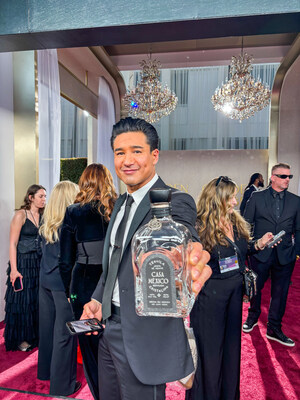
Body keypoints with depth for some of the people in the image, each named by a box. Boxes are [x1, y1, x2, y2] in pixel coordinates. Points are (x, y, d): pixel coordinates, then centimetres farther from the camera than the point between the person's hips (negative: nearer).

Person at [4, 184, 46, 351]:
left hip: (39, 262, 6)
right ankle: (20, 339, 23)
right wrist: (14, 269, -16)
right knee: (22, 301, 6)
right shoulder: (21, 215, -10)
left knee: (37, 300, 13)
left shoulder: (42, 215, 8)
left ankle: (35, 336, 30)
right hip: (23, 262, -5)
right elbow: (13, 244, -12)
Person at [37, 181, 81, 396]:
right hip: (63, 282, -7)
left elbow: (45, 250, 12)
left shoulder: (47, 222, 4)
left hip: (46, 280, 8)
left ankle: (46, 370, 39)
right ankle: (62, 384, 19)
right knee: (64, 332, 5)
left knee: (48, 327, 21)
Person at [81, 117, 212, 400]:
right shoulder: (121, 203, 8)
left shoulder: (175, 201, -18)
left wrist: (188, 257, -62)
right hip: (108, 325, 8)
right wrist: (97, 299, 5)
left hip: (145, 334, -7)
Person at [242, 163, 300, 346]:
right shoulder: (257, 197, -2)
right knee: (255, 287, 13)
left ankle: (274, 328, 30)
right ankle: (253, 317, 40)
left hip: (285, 255, 2)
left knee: (280, 292, 11)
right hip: (260, 253, -1)